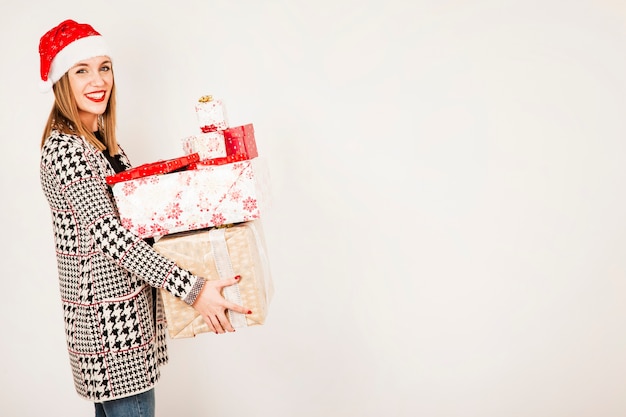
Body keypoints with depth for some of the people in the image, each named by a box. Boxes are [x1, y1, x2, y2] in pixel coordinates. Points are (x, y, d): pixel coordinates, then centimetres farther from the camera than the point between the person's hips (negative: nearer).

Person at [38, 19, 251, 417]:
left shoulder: (102, 138, 11)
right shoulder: (64, 148, -18)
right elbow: (108, 233, -26)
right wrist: (192, 289, -30)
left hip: (127, 304, 9)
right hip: (108, 314, -9)